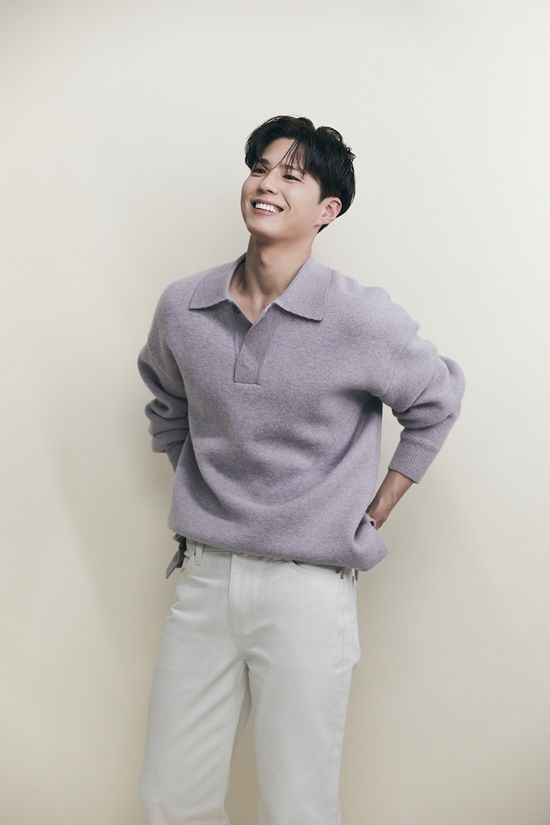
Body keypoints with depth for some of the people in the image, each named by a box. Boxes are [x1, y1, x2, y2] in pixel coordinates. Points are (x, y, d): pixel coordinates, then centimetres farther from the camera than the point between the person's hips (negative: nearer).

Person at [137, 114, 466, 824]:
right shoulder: (183, 308, 0)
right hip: (203, 577, 4)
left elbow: (437, 401, 5)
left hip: (308, 587, -3)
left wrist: (371, 517, 4)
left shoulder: (362, 319, -12)